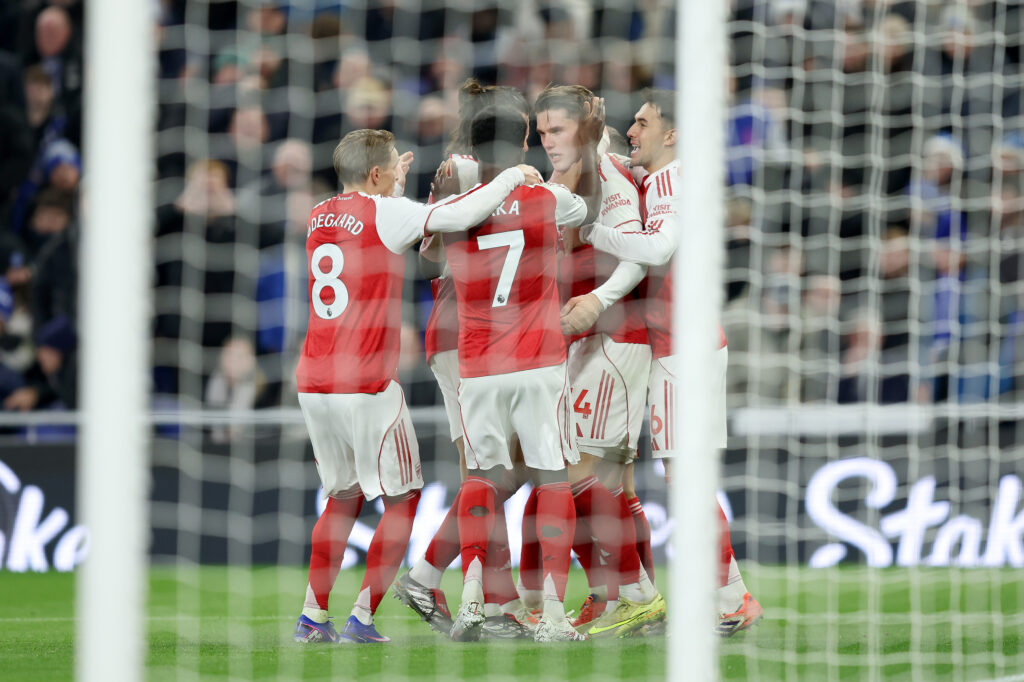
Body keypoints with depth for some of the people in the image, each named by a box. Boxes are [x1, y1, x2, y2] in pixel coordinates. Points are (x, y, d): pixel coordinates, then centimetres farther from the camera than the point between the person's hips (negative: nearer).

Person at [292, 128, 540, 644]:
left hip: (313, 383, 7)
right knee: (402, 499, 5)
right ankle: (361, 620, -2)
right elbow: (458, 216, -15)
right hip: (366, 386, -7)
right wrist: (512, 177, -1)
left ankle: (312, 617, 16)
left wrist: (395, 185, 35)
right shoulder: (385, 213, -8)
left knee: (343, 495, 20)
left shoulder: (320, 216, 12)